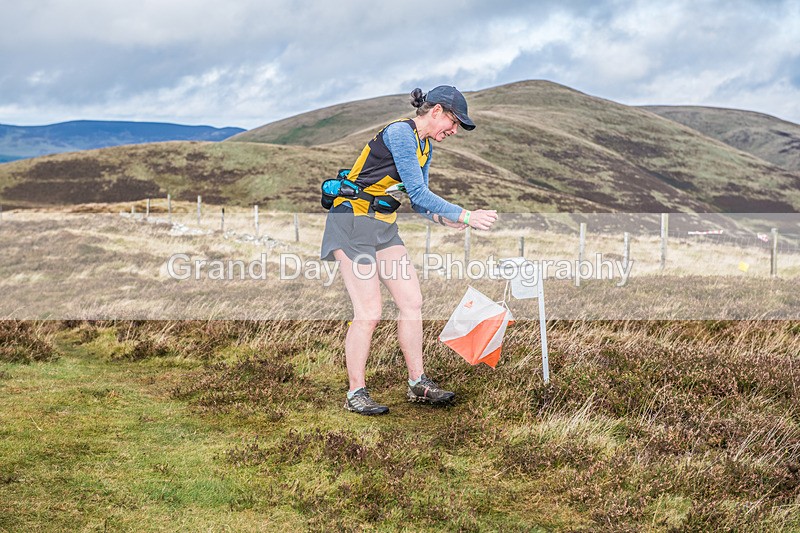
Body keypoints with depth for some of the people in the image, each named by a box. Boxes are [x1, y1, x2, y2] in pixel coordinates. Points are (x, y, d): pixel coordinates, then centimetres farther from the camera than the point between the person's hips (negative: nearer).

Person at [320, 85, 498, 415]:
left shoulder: (425, 148, 12)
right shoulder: (400, 133, -18)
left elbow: (417, 203, 15)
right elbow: (418, 193, -22)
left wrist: (445, 219, -3)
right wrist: (465, 216, -19)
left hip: (385, 227, 9)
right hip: (353, 223, -9)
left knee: (412, 301, 3)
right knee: (369, 312, -11)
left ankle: (418, 384, 12)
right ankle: (355, 394, 0)